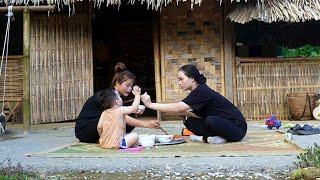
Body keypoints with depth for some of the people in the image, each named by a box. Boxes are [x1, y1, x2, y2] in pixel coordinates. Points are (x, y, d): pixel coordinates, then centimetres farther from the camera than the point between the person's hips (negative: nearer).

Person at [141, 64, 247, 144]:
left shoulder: (203, 91, -21)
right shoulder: (197, 92, 7)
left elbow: (177, 108, -28)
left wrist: (151, 105, -26)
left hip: (237, 128, -9)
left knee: (210, 121, -36)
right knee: (189, 122, -1)